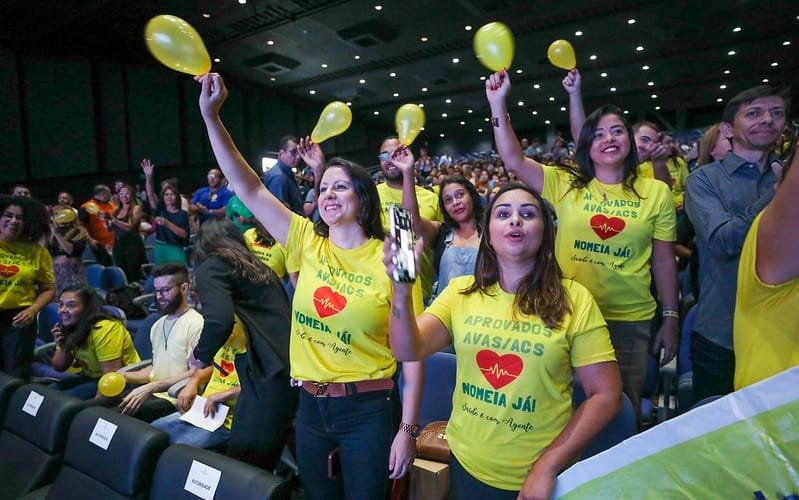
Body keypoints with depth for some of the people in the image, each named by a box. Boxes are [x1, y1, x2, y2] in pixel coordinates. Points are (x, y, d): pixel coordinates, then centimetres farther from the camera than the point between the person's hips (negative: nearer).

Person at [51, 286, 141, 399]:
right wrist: (62, 347, -12)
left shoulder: (104, 329, -25)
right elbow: (59, 368, 6)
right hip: (91, 377, 8)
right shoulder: (68, 328, 1)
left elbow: (111, 375, -26)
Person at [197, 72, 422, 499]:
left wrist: (407, 429, -11)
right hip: (311, 405, 4)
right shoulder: (307, 243, -1)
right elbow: (247, 187, -5)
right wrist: (211, 116, -10)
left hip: (369, 410, -4)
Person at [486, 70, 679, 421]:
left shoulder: (656, 192, 2)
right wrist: (498, 105, -17)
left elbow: (664, 261, 5)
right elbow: (514, 161, -11)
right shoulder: (564, 184, -1)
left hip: (631, 320, 0)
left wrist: (670, 318, 5)